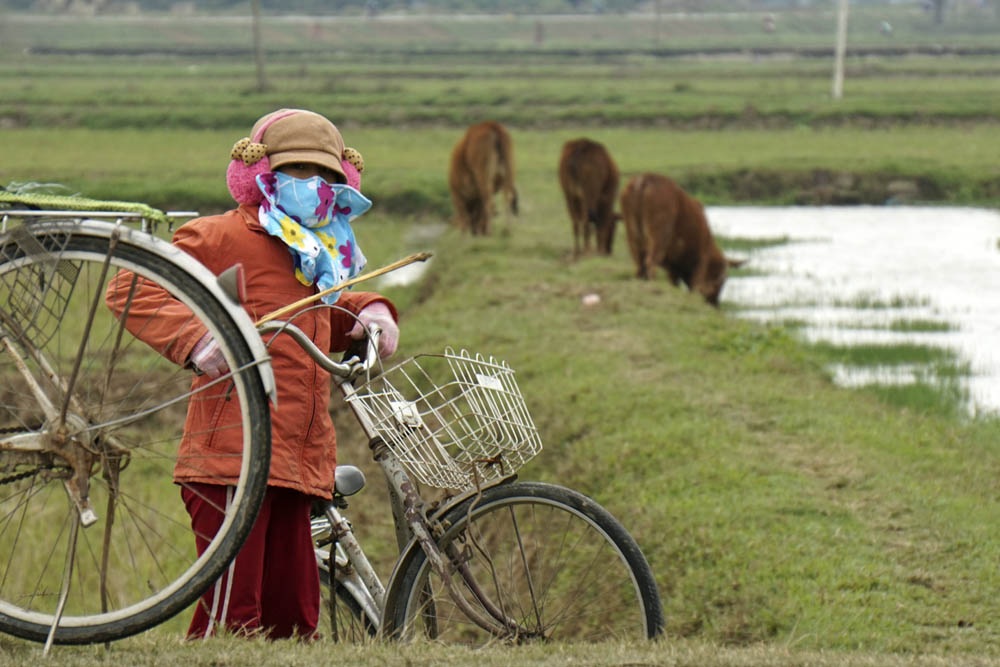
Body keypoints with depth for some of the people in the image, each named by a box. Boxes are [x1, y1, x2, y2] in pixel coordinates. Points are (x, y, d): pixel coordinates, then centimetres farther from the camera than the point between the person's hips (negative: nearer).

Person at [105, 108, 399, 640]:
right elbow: (130, 290, -8)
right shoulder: (222, 237, -3)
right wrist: (193, 339, -22)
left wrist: (367, 310, 22)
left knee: (293, 617, 10)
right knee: (232, 617, -13)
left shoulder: (316, 257, 24)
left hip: (295, 468, 9)